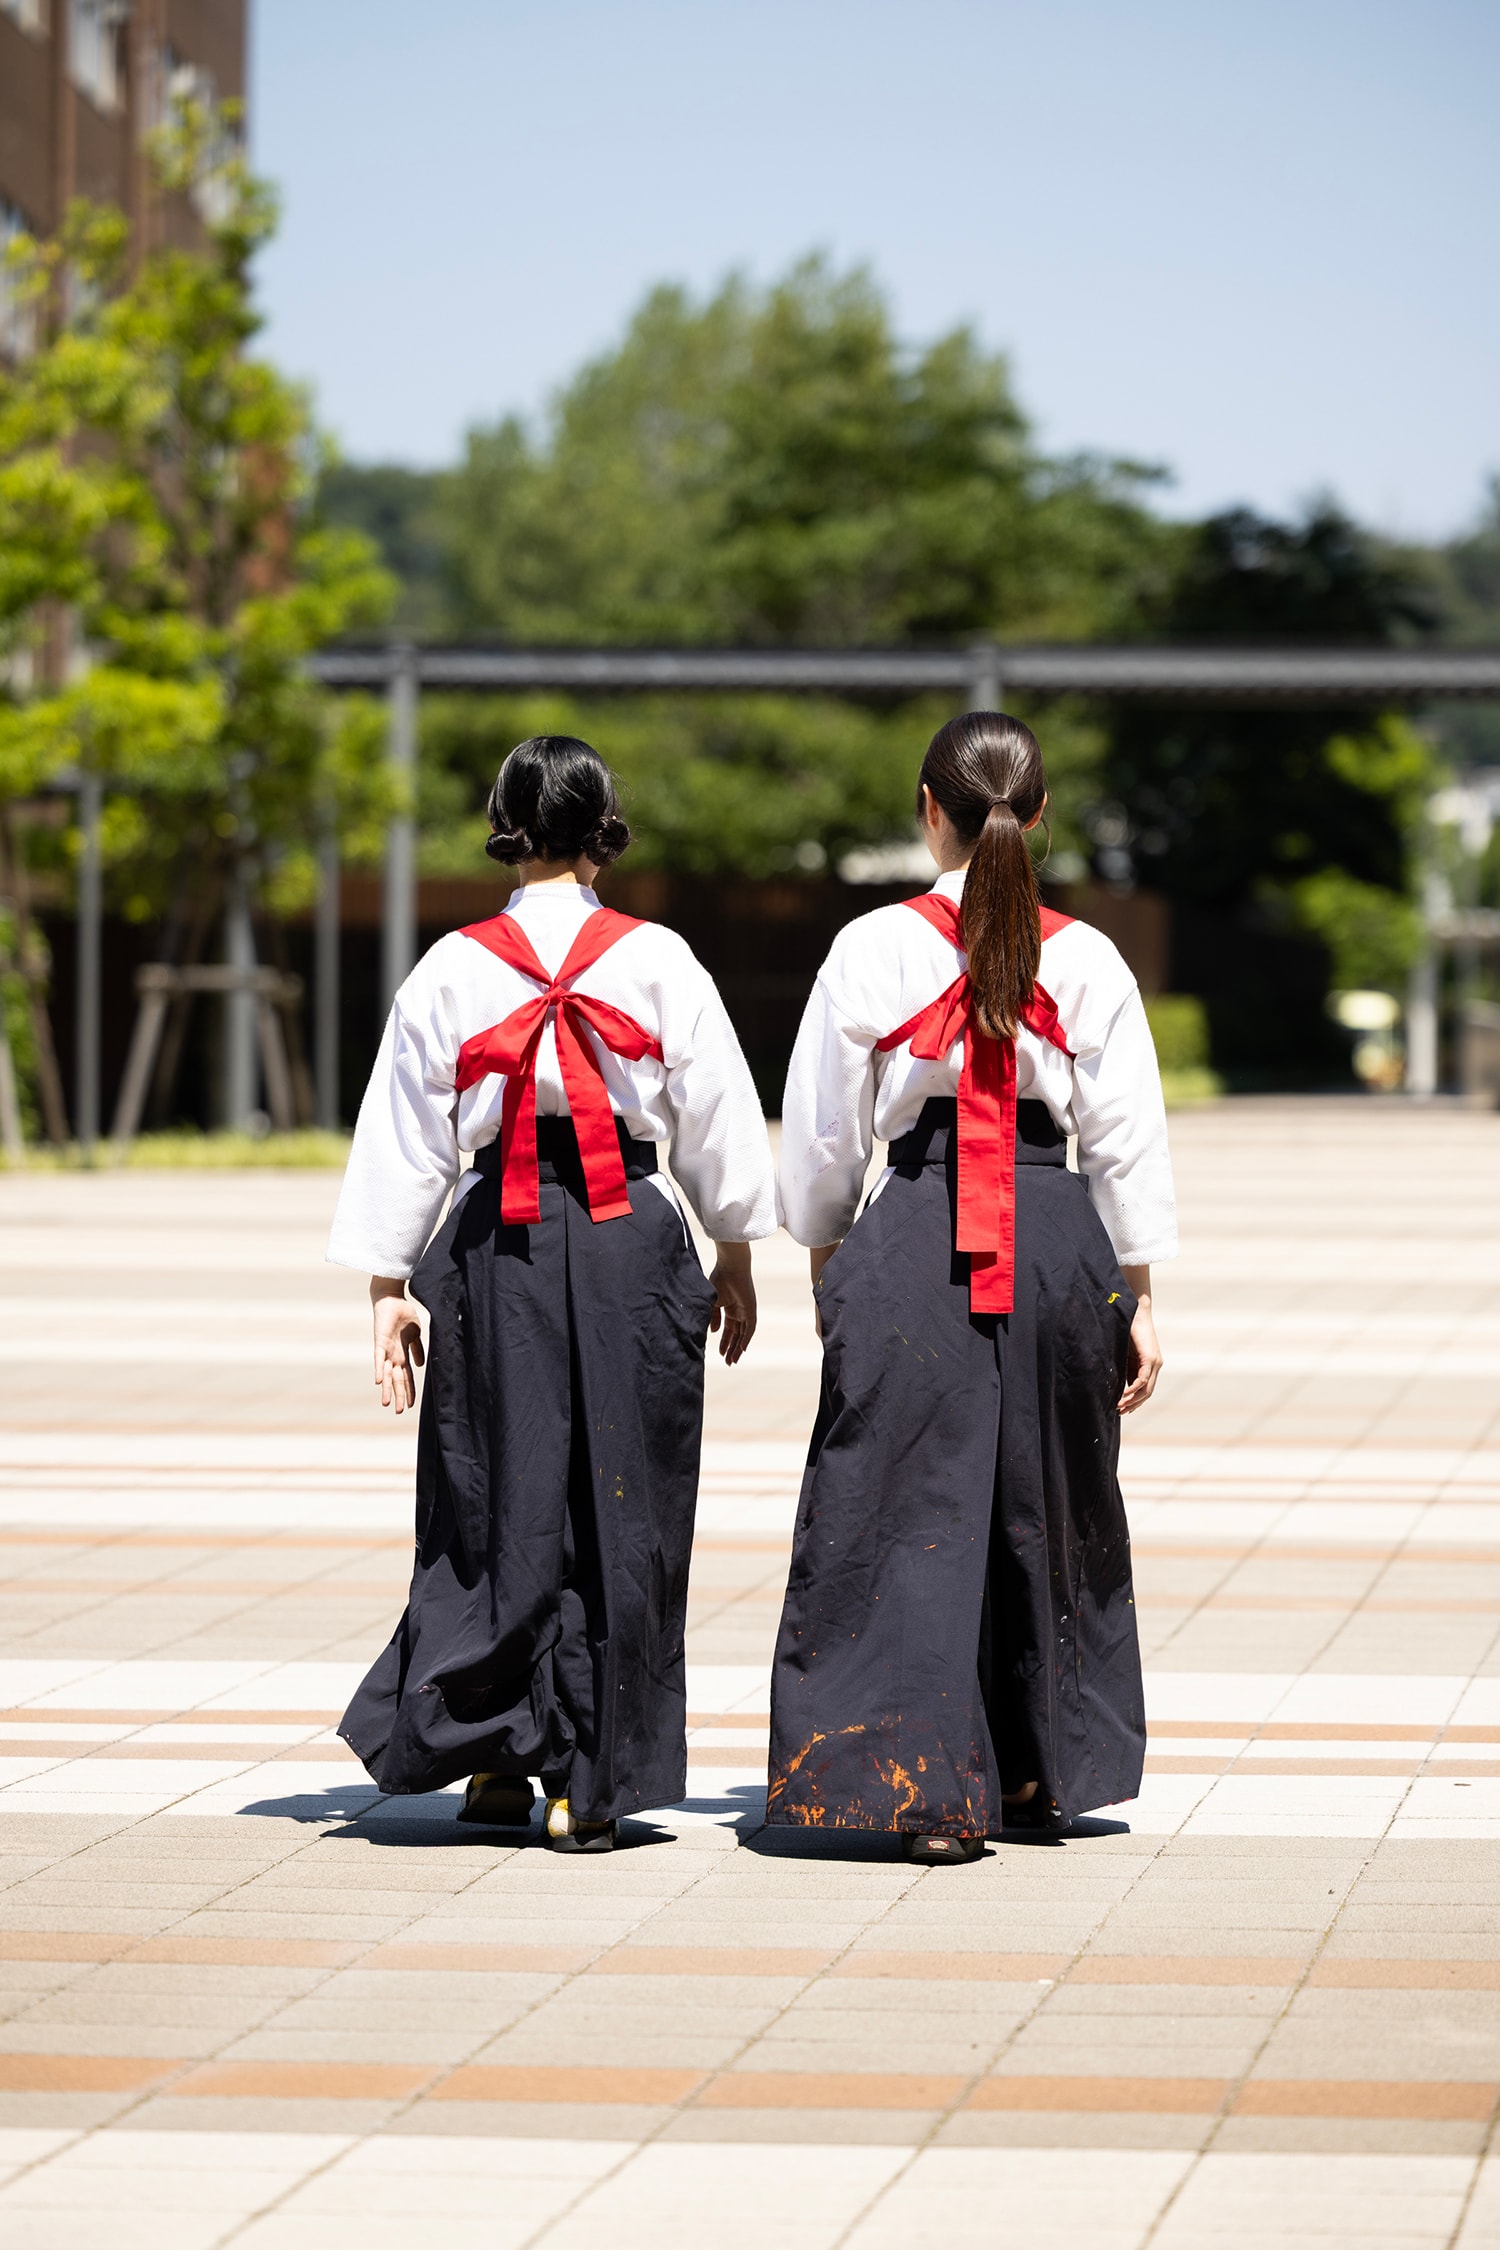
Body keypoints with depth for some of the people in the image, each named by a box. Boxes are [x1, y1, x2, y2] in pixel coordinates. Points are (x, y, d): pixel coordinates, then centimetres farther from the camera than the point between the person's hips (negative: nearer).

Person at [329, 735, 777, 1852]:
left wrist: (389, 1285, 9)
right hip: (631, 1239, -1)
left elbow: (405, 1137, 3)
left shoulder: (453, 968, 0)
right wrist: (735, 1260, 15)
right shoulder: (660, 961, -1)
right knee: (620, 1513, 5)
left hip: (496, 1250, 1)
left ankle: (496, 1759, 14)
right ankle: (590, 1785, 6)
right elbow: (718, 1119, 4)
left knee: (496, 1506, 11)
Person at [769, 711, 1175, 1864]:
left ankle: (932, 1790, -6)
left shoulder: (873, 948, -3)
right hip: (1057, 1237, 2)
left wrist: (825, 1256, 16)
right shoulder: (1086, 959, 1)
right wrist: (1138, 1299, 11)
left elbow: (823, 1131, 2)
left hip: (914, 1239, -2)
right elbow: (1128, 1141, 4)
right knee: (1044, 1511, 16)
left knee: (911, 1509, 2)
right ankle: (1041, 1776, 26)